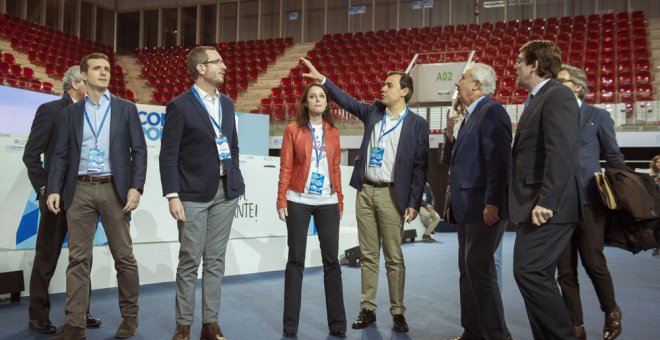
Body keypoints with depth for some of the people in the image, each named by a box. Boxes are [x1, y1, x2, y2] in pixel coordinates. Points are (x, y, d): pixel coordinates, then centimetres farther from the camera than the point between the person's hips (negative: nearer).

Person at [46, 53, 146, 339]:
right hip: (79, 190, 2)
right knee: (78, 259, 3)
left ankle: (130, 316, 19)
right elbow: (61, 154, 9)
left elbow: (139, 150, 1)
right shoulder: (71, 112, 11)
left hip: (114, 189, -1)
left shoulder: (126, 108, 7)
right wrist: (54, 190, -3)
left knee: (123, 257, 4)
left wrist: (136, 187, -10)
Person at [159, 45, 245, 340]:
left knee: (215, 261, 9)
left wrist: (235, 181, 12)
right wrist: (172, 196, -14)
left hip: (226, 191, 5)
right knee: (189, 262, 2)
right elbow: (169, 155, -9)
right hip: (194, 193, -5)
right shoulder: (179, 106, -6)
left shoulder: (227, 104, 12)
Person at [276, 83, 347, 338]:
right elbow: (285, 168, -2)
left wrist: (340, 201, 9)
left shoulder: (333, 132, 10)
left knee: (332, 261, 4)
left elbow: (336, 168, 11)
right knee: (296, 260, 4)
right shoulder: (293, 130, 1)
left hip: (328, 202, 3)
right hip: (299, 201, -2)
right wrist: (281, 200, -8)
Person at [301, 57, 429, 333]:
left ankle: (398, 312, 14)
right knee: (368, 255, 9)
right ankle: (367, 309, 18)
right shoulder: (373, 111, 9)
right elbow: (347, 101, 15)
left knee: (394, 257, 2)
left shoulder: (417, 124, -4)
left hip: (391, 195, -4)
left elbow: (420, 166, -6)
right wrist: (322, 79, 6)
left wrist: (414, 202, -9)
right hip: (365, 191, 4)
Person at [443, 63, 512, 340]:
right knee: (468, 271, 14)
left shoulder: (491, 111, -11)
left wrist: (492, 203, -24)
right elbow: (455, 161, 20)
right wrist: (451, 135, 4)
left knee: (479, 270, -6)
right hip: (467, 208, 10)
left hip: (484, 207, -10)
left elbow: (498, 161, -20)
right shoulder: (471, 116, 18)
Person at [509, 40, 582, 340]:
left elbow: (561, 153, -21)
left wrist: (546, 202, -25)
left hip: (547, 206, -10)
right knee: (537, 276, 12)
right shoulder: (536, 99, 20)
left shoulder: (557, 95, -10)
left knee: (529, 272, -12)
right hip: (535, 205, 10)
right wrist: (531, 203, 15)